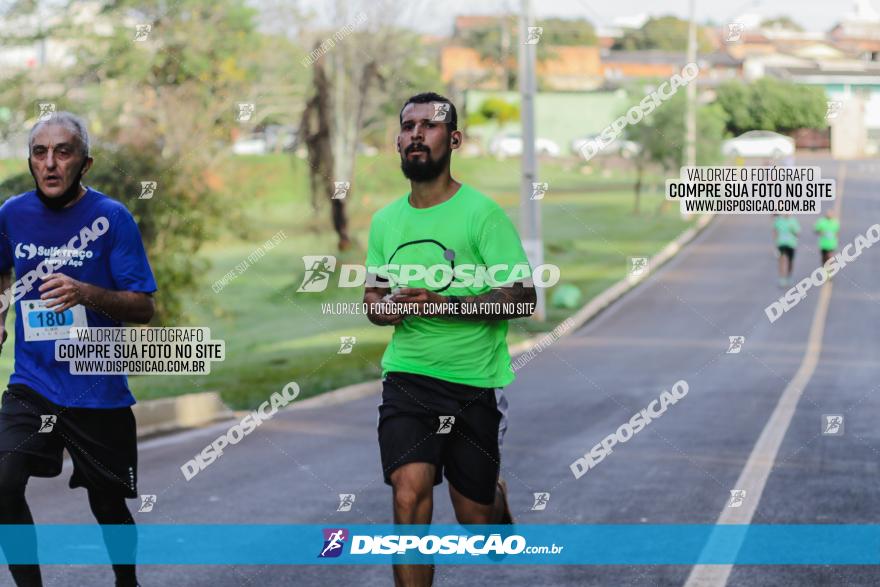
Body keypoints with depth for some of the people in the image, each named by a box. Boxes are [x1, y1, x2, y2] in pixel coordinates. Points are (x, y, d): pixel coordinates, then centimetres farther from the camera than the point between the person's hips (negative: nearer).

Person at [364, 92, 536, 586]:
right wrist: (382, 307, -4)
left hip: (475, 383, -3)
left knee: (475, 518, 10)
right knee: (409, 493, -20)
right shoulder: (385, 221, 8)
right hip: (408, 376, 3)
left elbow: (523, 298, -13)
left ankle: (498, 498, 47)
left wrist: (445, 305, -25)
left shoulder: (482, 213, -9)